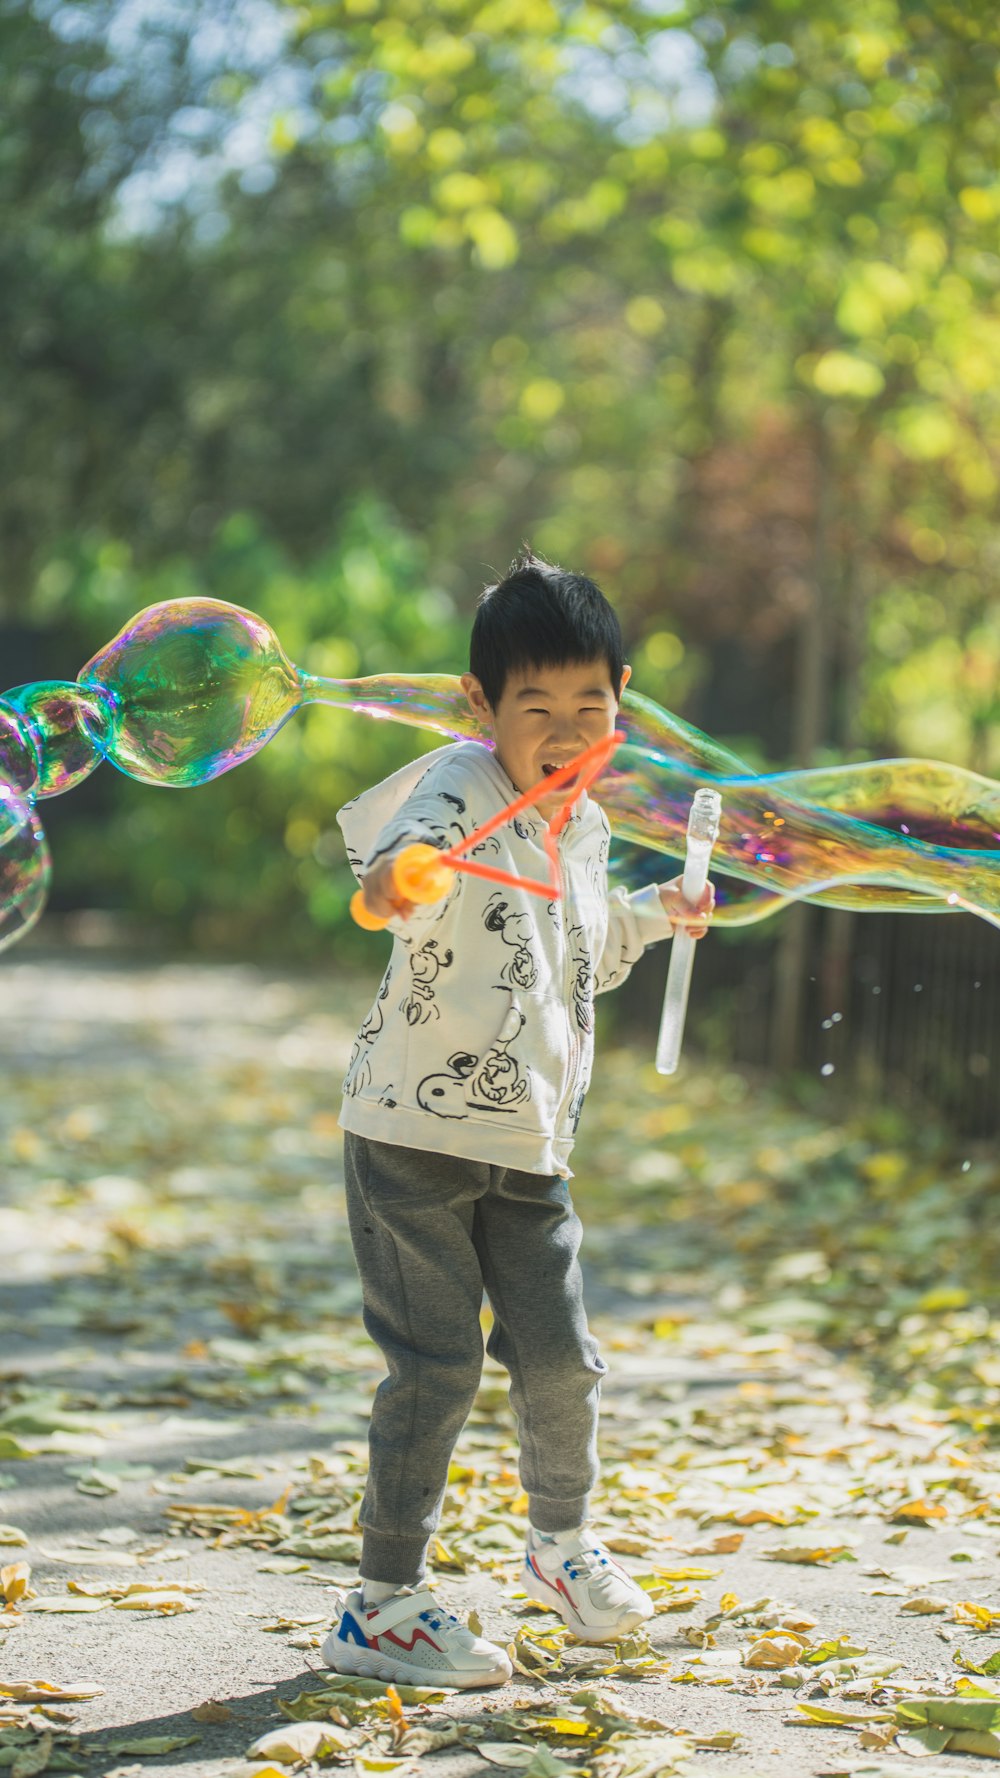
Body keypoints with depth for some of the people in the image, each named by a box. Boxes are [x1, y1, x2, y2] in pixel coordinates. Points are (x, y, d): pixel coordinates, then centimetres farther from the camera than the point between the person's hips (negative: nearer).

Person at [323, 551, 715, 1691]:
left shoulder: (586, 829, 10)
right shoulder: (459, 789, -14)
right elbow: (402, 875, -39)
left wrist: (654, 915, 20)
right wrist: (398, 881, -59)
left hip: (528, 1146, 6)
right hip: (415, 1130, -6)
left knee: (560, 1360, 8)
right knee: (437, 1364, -5)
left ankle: (562, 1546, 35)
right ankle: (383, 1603, 8)